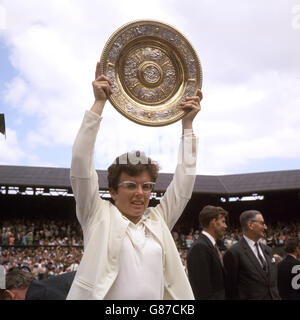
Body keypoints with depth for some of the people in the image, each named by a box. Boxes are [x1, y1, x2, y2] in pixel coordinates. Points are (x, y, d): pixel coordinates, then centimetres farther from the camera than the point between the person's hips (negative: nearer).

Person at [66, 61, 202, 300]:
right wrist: (99, 103, -8)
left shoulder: (159, 220, 9)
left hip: (156, 297, 4)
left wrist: (187, 123, 7)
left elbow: (185, 178, 8)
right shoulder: (99, 216, 0)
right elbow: (81, 164, -8)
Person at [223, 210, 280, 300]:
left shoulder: (267, 249, 8)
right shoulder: (234, 252, -15)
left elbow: (273, 281, 13)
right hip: (251, 297, -6)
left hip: (273, 296, 6)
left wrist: (277, 297, 7)